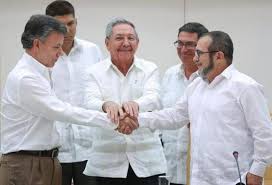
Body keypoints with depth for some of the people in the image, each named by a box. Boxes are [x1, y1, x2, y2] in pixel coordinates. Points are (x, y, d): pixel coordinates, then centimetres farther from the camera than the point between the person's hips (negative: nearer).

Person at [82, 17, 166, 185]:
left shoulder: (150, 69, 5)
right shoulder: (96, 71, 5)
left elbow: (153, 99, -13)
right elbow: (90, 103, -12)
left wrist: (135, 104, -37)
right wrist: (107, 105, -36)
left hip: (145, 160, 0)